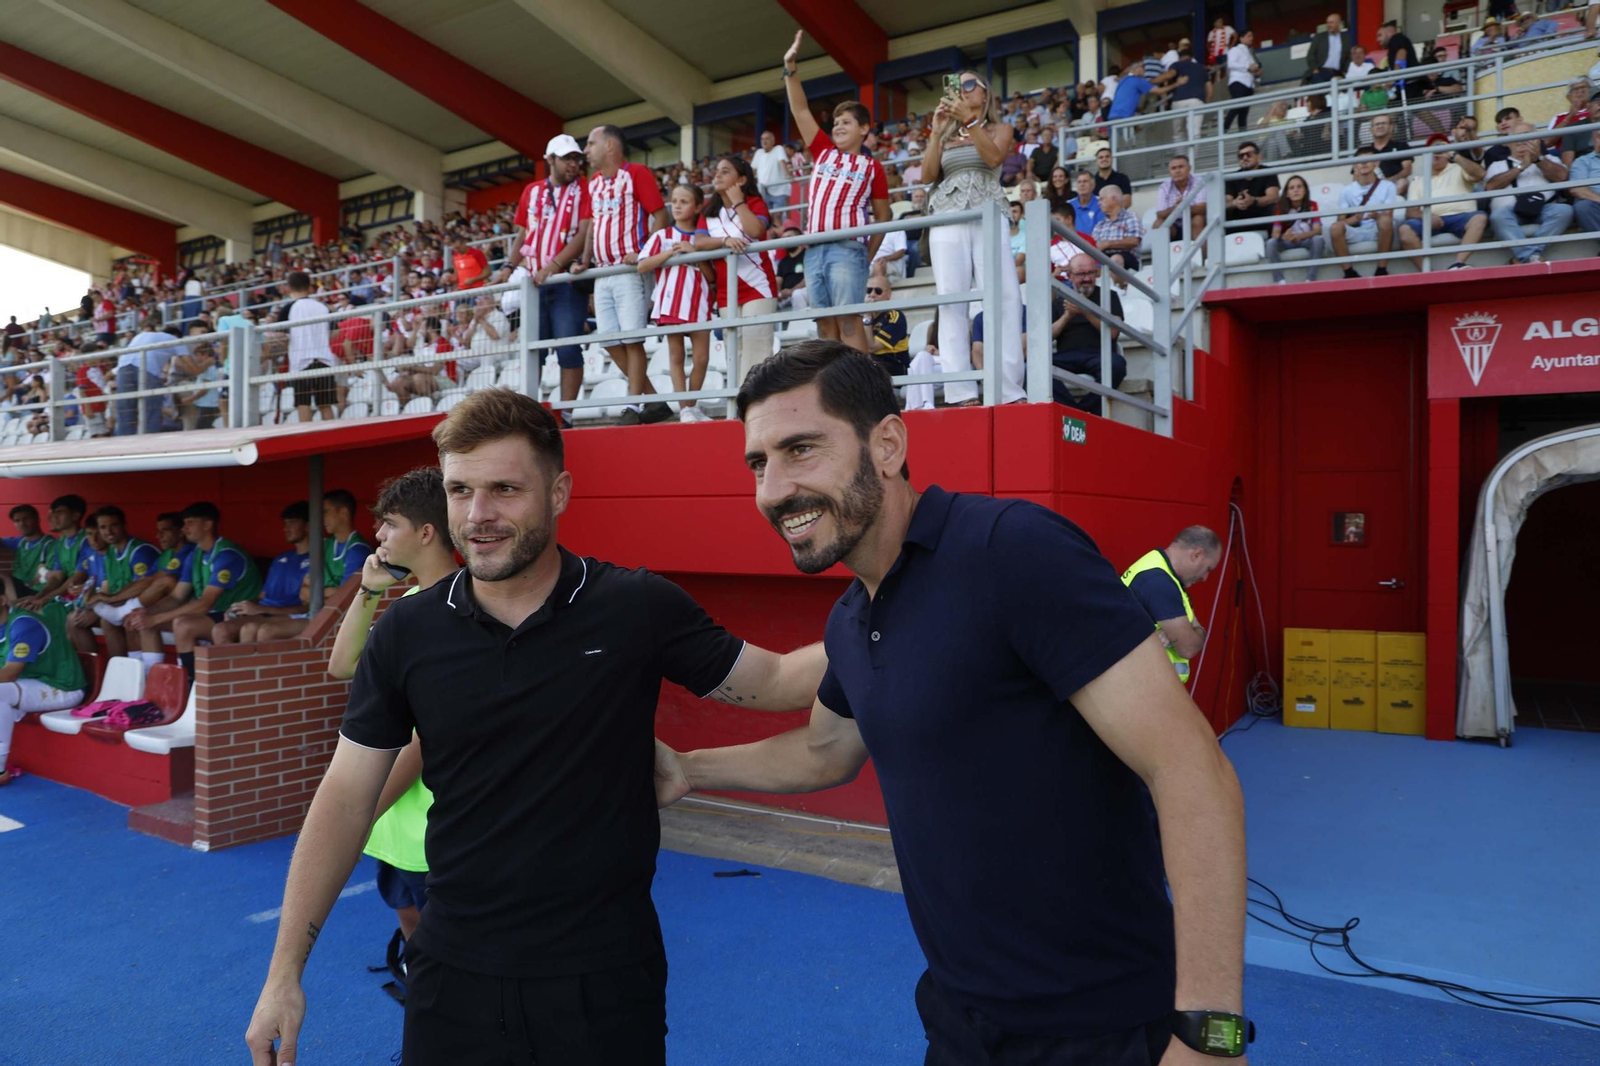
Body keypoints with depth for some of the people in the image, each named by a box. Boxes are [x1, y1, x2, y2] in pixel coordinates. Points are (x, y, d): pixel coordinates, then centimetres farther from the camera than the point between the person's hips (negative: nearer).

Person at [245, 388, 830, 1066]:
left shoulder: (640, 609, -12)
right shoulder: (407, 632, -6)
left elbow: (777, 681, -3)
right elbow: (346, 798, 1)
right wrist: (285, 971, 2)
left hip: (606, 976, -1)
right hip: (454, 977, 2)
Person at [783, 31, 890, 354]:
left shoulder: (872, 167, 8)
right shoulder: (823, 152, 18)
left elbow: (882, 216, 8)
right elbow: (800, 110, 17)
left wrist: (869, 255, -1)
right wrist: (790, 68, 9)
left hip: (848, 248, -4)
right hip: (814, 248, 5)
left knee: (848, 319, -12)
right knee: (824, 322, 2)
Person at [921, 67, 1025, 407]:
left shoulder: (999, 128, 17)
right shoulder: (946, 136, 21)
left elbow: (993, 157, -4)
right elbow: (928, 174, 7)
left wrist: (968, 120, -9)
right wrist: (937, 130, 2)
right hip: (948, 220, 2)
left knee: (1003, 297, -14)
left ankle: (1009, 390, -18)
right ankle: (961, 392, -15)